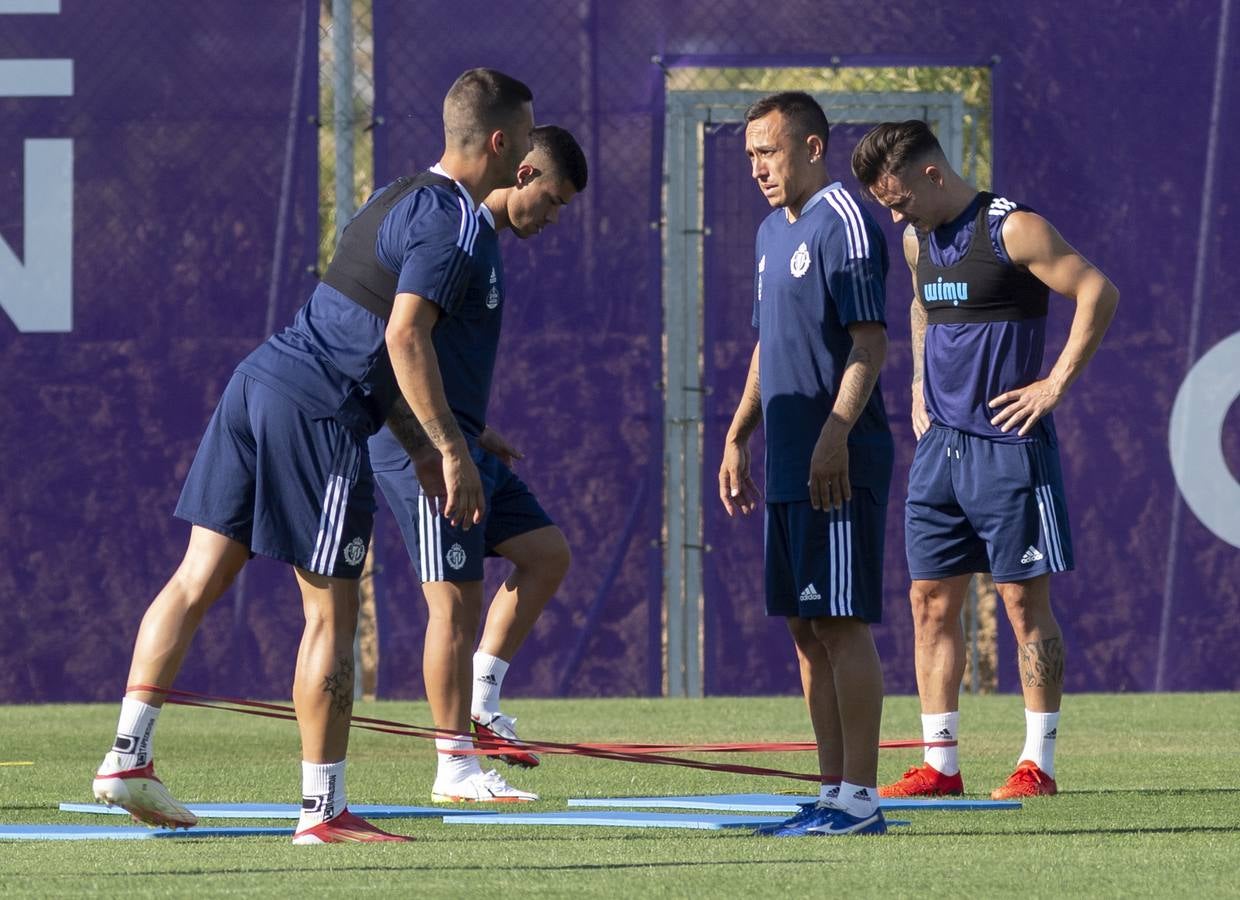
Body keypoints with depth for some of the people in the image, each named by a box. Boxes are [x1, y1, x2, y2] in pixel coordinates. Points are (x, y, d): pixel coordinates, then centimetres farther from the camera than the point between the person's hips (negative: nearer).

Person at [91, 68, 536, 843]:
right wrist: (453, 450, -18)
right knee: (331, 612, -2)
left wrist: (442, 437, 32)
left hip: (262, 376, 9)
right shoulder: (454, 220, -9)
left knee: (198, 579, 8)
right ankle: (323, 809, 1)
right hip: (317, 413, -9)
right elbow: (404, 336, -19)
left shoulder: (400, 199, 20)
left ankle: (128, 757, 6)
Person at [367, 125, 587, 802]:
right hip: (425, 447, -10)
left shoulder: (482, 239, 16)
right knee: (456, 597, -7)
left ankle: (477, 703, 16)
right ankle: (455, 768, -1)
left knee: (545, 551, 13)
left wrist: (475, 430, 22)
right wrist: (425, 447, -25)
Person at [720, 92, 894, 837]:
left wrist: (834, 435, -23)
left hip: (839, 465, -9)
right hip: (790, 467, 9)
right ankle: (834, 792, 12)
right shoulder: (774, 233, 18)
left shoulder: (844, 223, -10)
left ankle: (859, 798, -8)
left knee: (843, 623, -9)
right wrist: (737, 438, 22)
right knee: (807, 629, 9)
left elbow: (870, 344, -15)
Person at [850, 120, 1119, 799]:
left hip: (1007, 444, -8)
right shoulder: (918, 240, 13)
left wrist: (1056, 384, -13)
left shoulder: (1013, 229, -11)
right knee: (931, 602, 4)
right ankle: (939, 764, 7)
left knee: (1024, 601, -3)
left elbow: (1098, 292, -14)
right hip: (939, 444, 8)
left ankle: (1038, 763, 1)